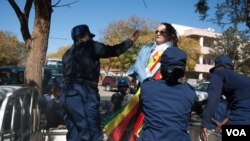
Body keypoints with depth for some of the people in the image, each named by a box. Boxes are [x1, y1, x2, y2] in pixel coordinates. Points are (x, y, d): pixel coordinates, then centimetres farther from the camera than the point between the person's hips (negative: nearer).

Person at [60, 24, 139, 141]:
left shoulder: (68, 53, 23)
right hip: (83, 94, -9)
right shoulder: (89, 46, 1)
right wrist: (131, 40, 16)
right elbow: (112, 51, 5)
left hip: (68, 94, 9)